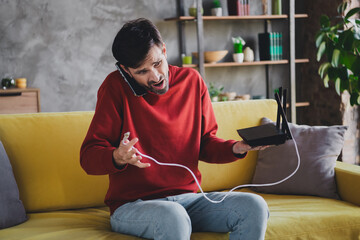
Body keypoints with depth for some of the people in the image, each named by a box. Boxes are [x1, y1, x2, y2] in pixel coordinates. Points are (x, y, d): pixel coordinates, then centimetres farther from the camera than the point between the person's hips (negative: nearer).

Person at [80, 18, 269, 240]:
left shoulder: (192, 80, 7)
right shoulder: (116, 87, -6)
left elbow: (205, 144, 14)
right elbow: (88, 157, -8)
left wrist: (236, 148, -7)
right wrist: (117, 157, -30)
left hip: (188, 198, 5)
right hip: (132, 204, -4)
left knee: (254, 207, -19)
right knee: (173, 218, -38)